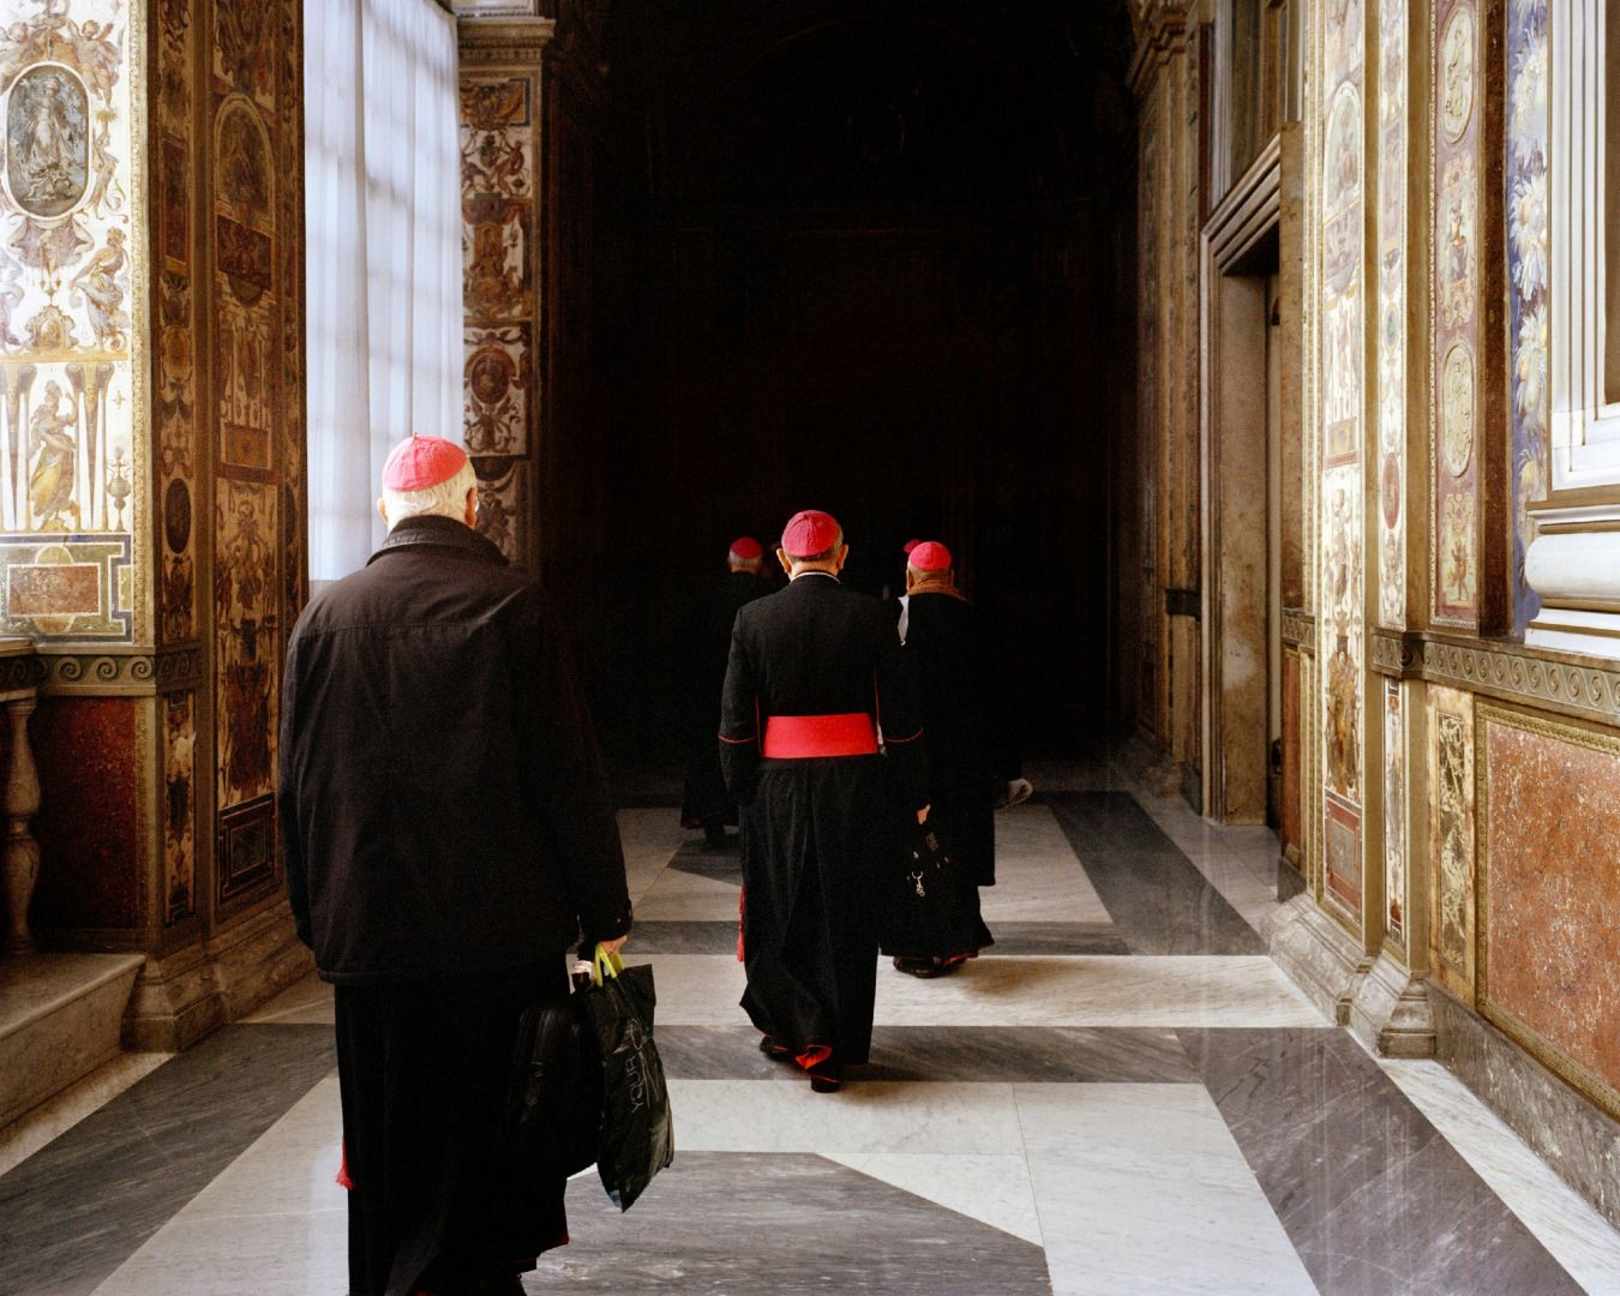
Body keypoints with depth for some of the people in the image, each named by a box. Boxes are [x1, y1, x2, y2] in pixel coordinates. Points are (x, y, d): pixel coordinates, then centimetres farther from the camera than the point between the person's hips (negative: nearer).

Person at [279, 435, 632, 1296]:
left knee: (388, 1156, 14)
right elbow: (570, 776, -9)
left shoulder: (324, 617, 2)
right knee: (492, 1141, 8)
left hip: (370, 934, 3)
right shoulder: (513, 606, -8)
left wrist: (317, 918, 15)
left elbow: (297, 787, 7)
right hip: (503, 932, -3)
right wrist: (605, 914, -2)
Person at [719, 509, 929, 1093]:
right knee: (845, 915, 10)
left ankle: (795, 1028, 10)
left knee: (779, 910, 17)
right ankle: (835, 1054, 17)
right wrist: (913, 793, 5)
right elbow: (900, 713, -3)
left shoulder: (754, 619, -4)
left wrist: (742, 791, 5)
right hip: (855, 783, 1)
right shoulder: (870, 616, -5)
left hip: (779, 786, 0)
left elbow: (735, 718, -3)